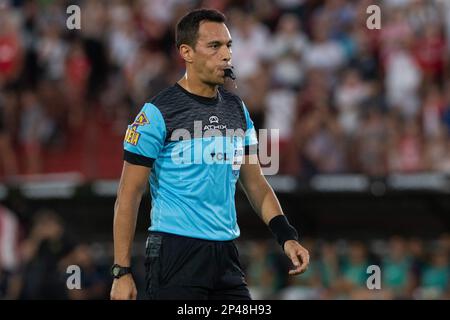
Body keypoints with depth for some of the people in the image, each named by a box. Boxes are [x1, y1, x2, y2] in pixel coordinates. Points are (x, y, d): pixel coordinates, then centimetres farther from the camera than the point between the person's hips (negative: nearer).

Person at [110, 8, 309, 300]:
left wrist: (287, 236, 4)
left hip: (226, 254, 6)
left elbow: (255, 183, 18)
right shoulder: (157, 113, -8)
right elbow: (129, 196, -7)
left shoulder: (236, 109, 12)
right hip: (176, 252, -6)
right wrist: (122, 271, -12)